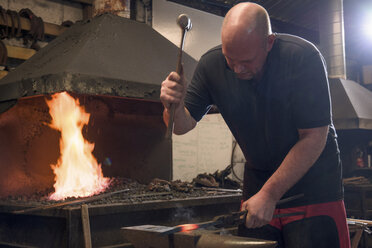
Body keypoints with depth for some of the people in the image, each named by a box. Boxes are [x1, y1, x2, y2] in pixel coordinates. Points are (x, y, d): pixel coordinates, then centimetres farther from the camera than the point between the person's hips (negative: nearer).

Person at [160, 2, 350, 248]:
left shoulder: (303, 57, -22)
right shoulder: (212, 65, -10)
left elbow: (314, 138, -22)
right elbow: (183, 125, -4)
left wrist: (269, 194, -23)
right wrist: (175, 105, -28)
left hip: (313, 183, -3)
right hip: (257, 180, 3)